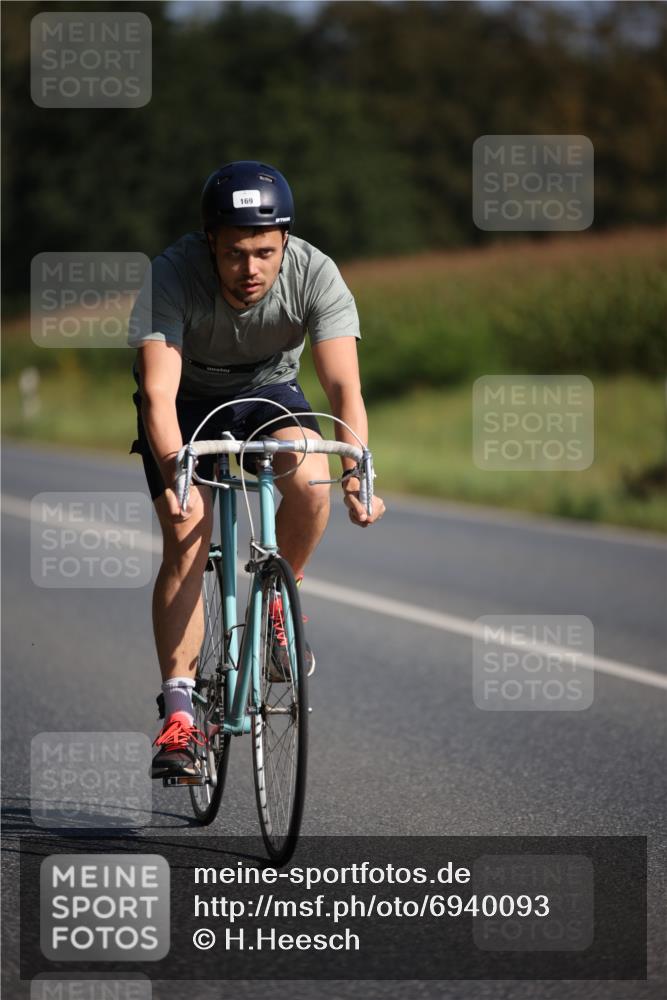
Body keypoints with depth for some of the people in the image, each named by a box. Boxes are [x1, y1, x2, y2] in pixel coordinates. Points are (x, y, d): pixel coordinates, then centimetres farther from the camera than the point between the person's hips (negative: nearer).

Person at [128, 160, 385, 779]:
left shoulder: (316, 276, -28)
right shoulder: (171, 277, -32)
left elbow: (345, 386, -33)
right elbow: (159, 392, -40)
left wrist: (357, 478, -48)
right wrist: (175, 474, -57)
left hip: (267, 392, 1)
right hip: (188, 400, -1)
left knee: (309, 477, -30)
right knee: (185, 538, -18)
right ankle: (178, 713, -13)